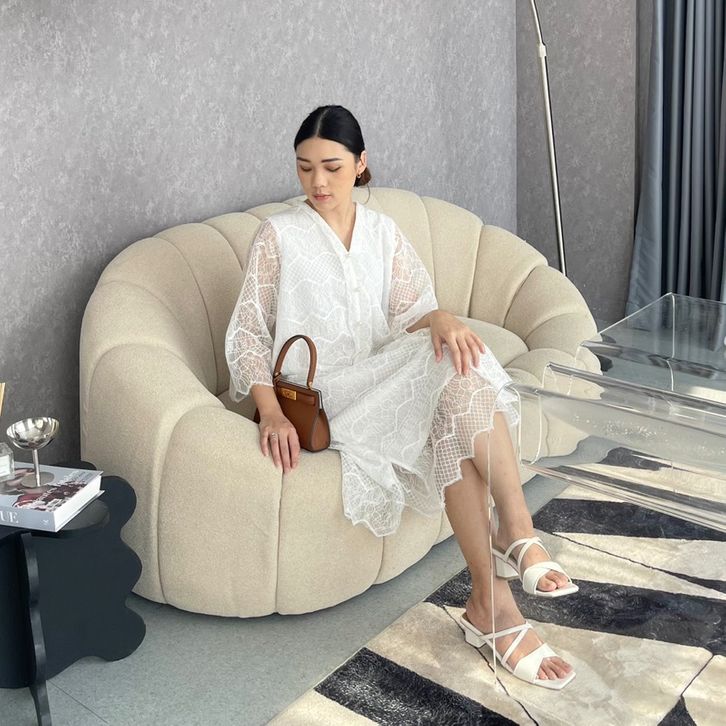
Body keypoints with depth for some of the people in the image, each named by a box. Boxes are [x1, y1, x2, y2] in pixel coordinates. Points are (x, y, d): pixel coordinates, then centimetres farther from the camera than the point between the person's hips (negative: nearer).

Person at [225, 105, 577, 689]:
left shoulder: (384, 233, 13)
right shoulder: (278, 234, 2)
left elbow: (410, 313, 2)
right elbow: (247, 333, -2)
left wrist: (439, 318, -24)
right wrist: (272, 413, -19)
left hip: (383, 387, 4)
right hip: (320, 396, -3)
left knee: (454, 361, -32)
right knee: (452, 392, -31)